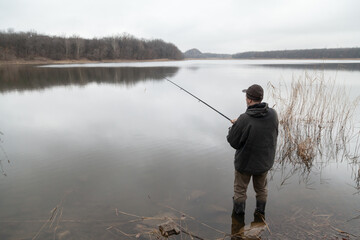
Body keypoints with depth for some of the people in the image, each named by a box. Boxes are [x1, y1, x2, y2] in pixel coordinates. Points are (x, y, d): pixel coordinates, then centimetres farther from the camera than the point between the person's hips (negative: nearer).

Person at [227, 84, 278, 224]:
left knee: (240, 189, 19)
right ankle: (260, 214, 44)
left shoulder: (244, 120, -30)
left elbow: (233, 142, -21)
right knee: (261, 188, 27)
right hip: (265, 161, 5)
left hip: (245, 162, -4)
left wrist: (234, 126, 0)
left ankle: (239, 214, 38)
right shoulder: (273, 114, -14)